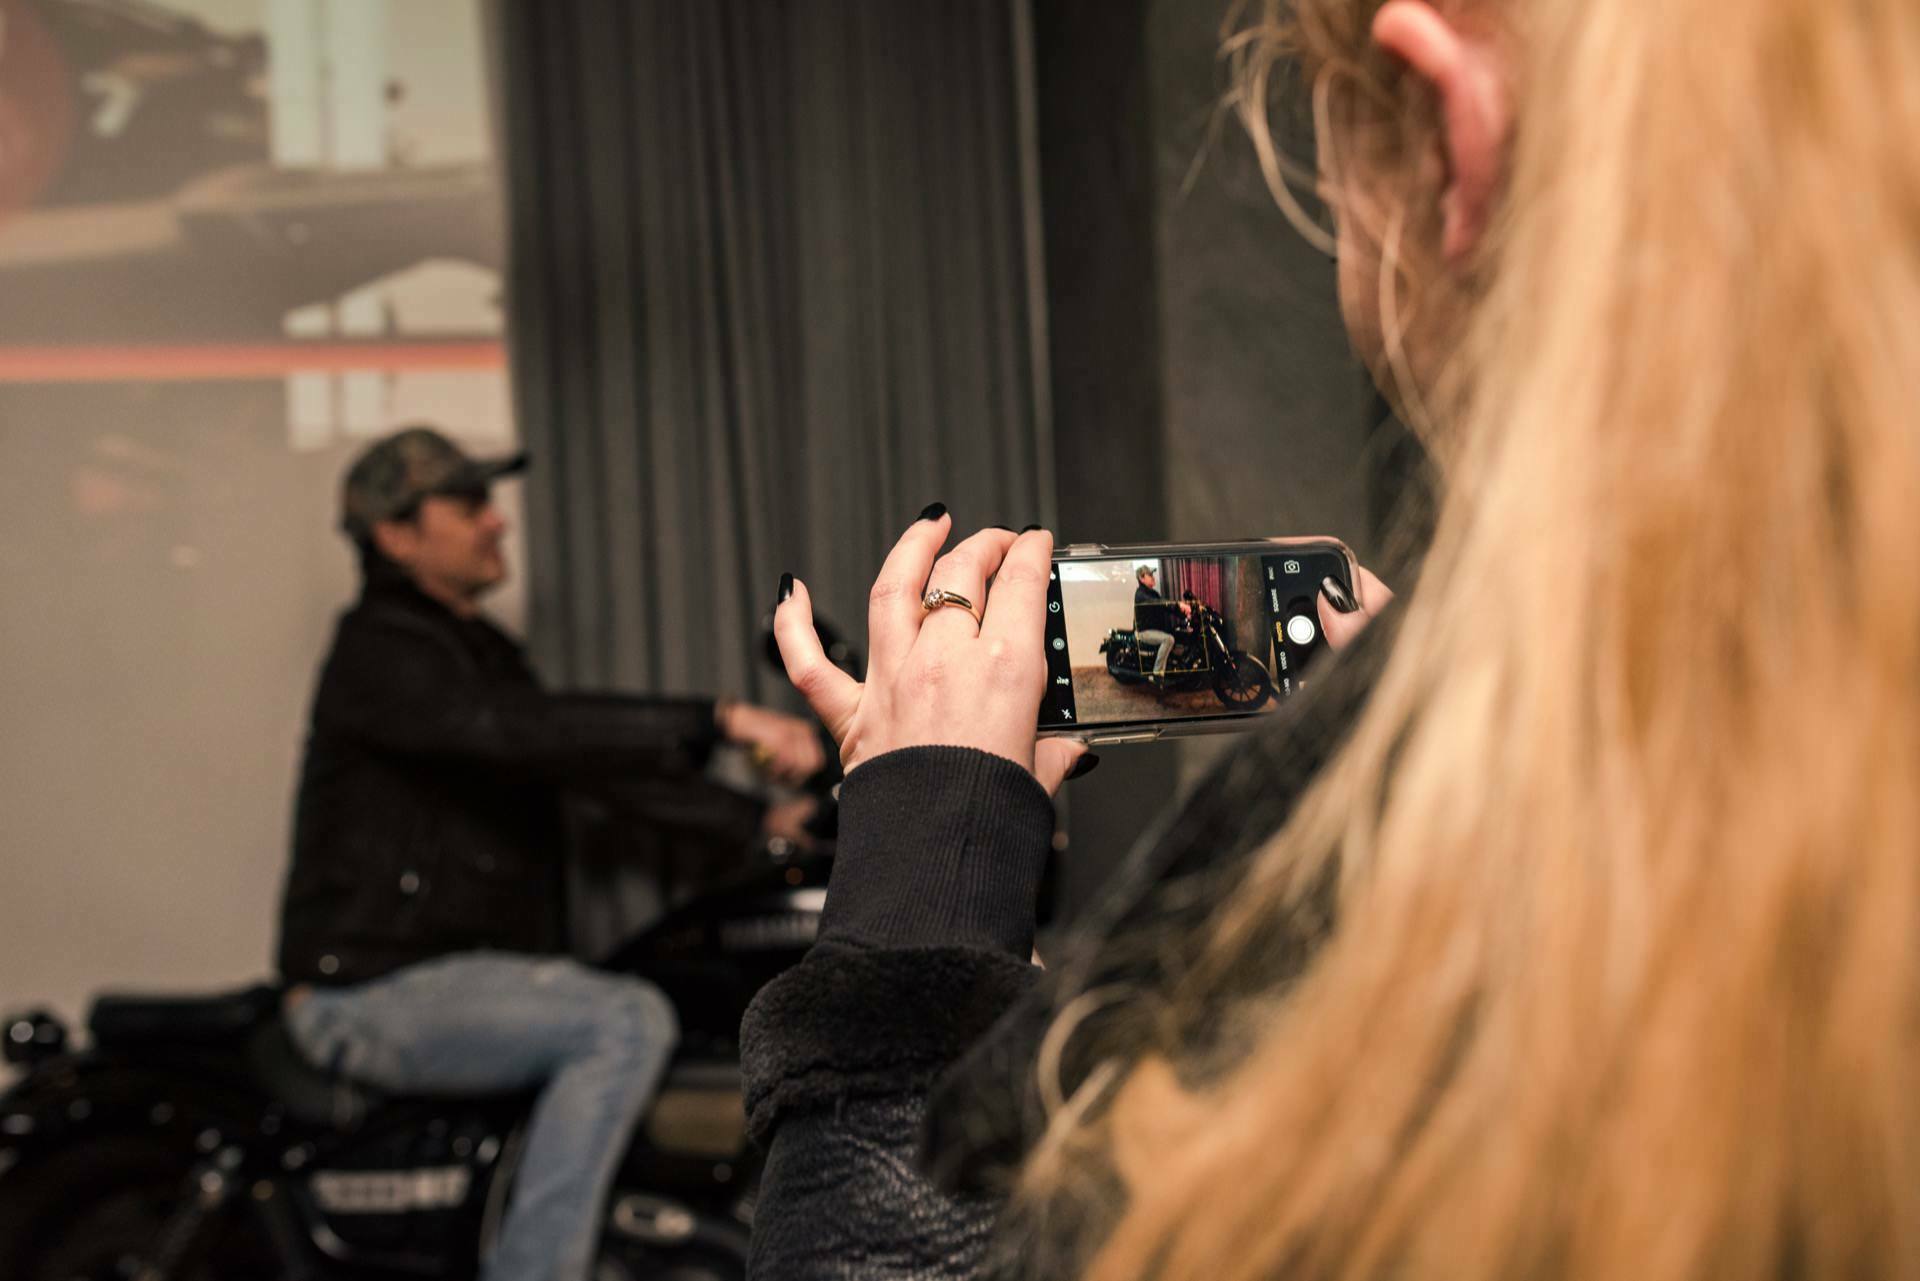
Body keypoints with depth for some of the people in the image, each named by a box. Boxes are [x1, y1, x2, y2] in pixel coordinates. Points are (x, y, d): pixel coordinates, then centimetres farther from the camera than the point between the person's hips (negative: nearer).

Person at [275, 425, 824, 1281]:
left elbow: (602, 758, 17)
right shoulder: (379, 652, -14)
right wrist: (719, 722, -39)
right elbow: (533, 734, -31)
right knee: (627, 1024, -27)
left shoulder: (480, 652, 17)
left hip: (464, 970, 10)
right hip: (374, 991, -10)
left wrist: (758, 821, 8)